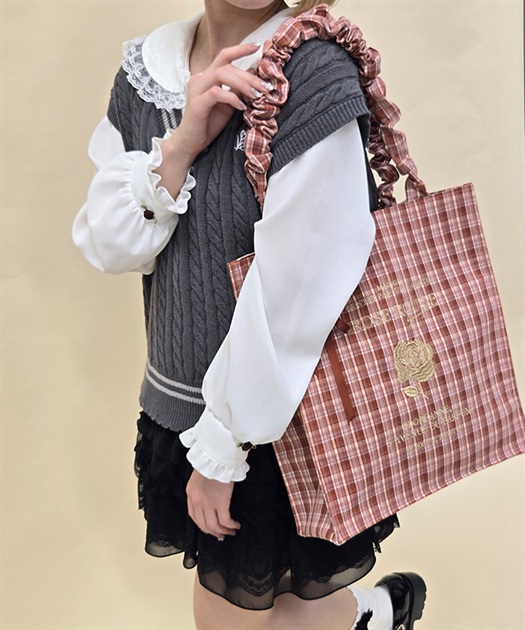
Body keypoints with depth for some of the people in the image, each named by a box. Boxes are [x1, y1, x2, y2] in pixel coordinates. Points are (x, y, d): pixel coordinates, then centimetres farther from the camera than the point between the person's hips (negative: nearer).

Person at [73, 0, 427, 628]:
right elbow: (106, 246, -3)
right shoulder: (143, 70, 2)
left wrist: (221, 447, -14)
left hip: (280, 415, -6)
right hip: (181, 400, 6)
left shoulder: (314, 74, -19)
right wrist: (182, 145, -19)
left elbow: (295, 289, -22)